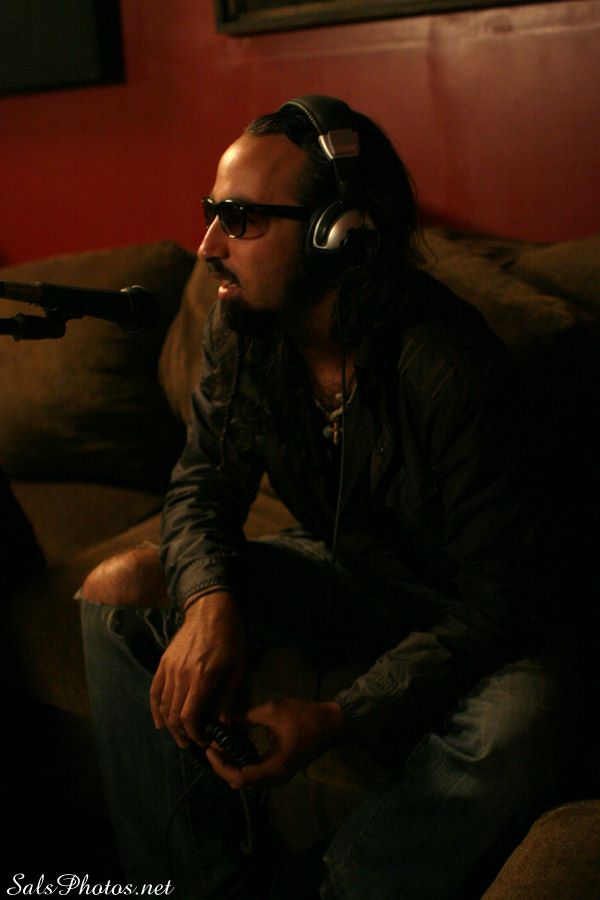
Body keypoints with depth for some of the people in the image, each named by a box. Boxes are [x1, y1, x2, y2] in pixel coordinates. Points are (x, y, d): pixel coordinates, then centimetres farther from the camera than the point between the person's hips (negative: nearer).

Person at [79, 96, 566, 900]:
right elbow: (204, 483, -2)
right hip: (337, 570, 6)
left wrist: (342, 719, -37)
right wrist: (209, 600, -25)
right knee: (120, 592, -11)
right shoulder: (240, 330, -11)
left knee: (514, 730, -37)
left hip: (446, 614, -5)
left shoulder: (453, 369, -30)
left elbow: (499, 600, -28)